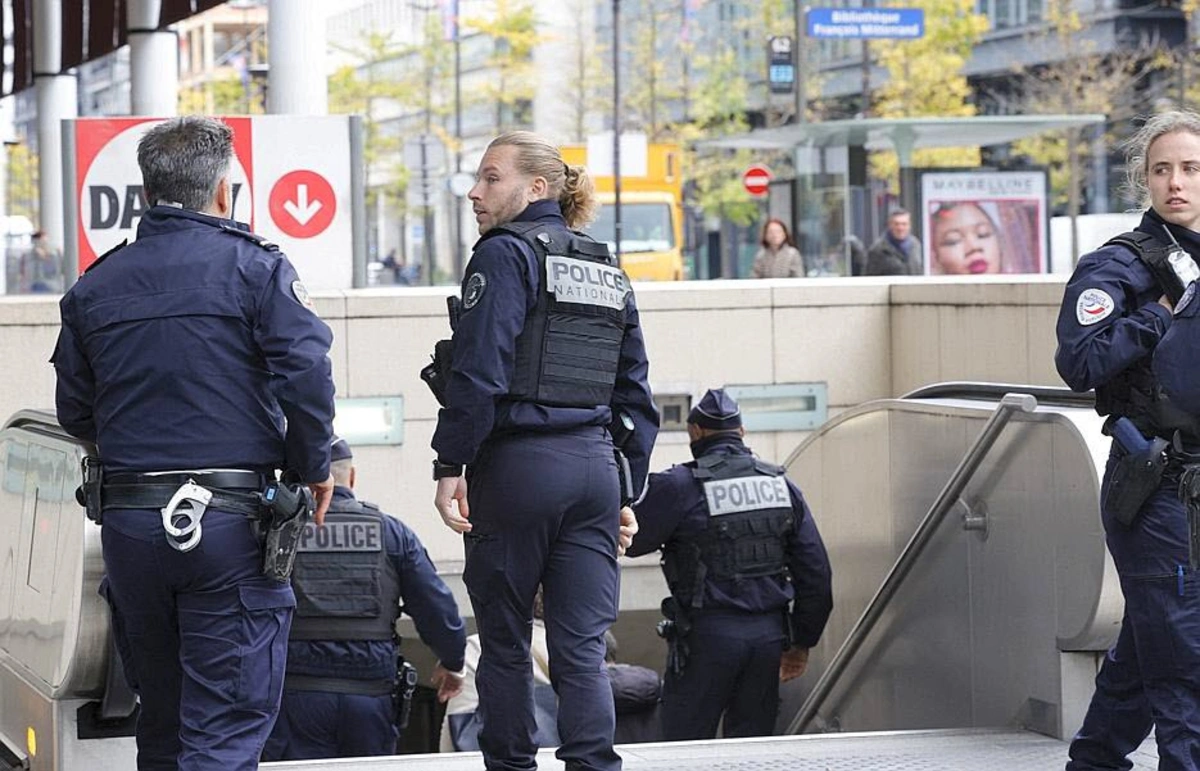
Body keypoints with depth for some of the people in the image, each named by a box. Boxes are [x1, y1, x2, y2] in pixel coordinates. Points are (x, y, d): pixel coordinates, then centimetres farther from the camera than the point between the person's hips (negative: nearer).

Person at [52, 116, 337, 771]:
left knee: (161, 717, 18)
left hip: (127, 520, 5)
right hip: (232, 520, -4)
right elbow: (306, 375, -14)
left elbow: (74, 413, 12)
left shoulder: (94, 286, 9)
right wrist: (314, 467, 1)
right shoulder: (254, 268, -4)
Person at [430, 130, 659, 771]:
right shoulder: (608, 271, 16)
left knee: (504, 639, 7)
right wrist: (628, 493, 18)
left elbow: (480, 371, -15)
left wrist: (449, 465, -13)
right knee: (583, 647, 2)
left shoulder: (506, 253, -5)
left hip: (518, 465, -6)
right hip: (595, 468, 6)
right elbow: (634, 394, 16)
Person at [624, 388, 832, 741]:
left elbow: (630, 540, -2)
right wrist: (802, 642, 18)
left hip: (707, 633, -5)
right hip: (770, 633, 5)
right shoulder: (782, 484, 9)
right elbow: (815, 571, 11)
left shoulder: (679, 486, -9)